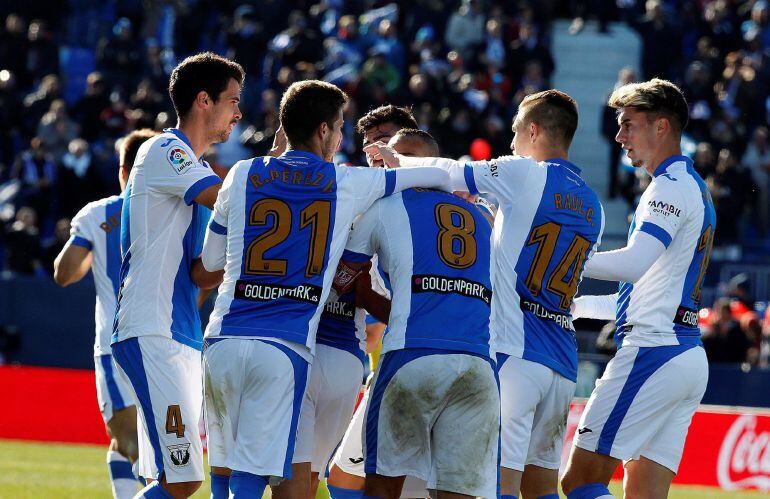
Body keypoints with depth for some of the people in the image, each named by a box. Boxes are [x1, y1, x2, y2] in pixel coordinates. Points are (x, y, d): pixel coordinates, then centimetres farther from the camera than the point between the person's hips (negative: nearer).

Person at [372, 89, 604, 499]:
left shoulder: (524, 174, -3)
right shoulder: (592, 207, 17)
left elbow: (448, 173, 6)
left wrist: (397, 160, 25)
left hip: (513, 351, -7)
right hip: (563, 361, 7)